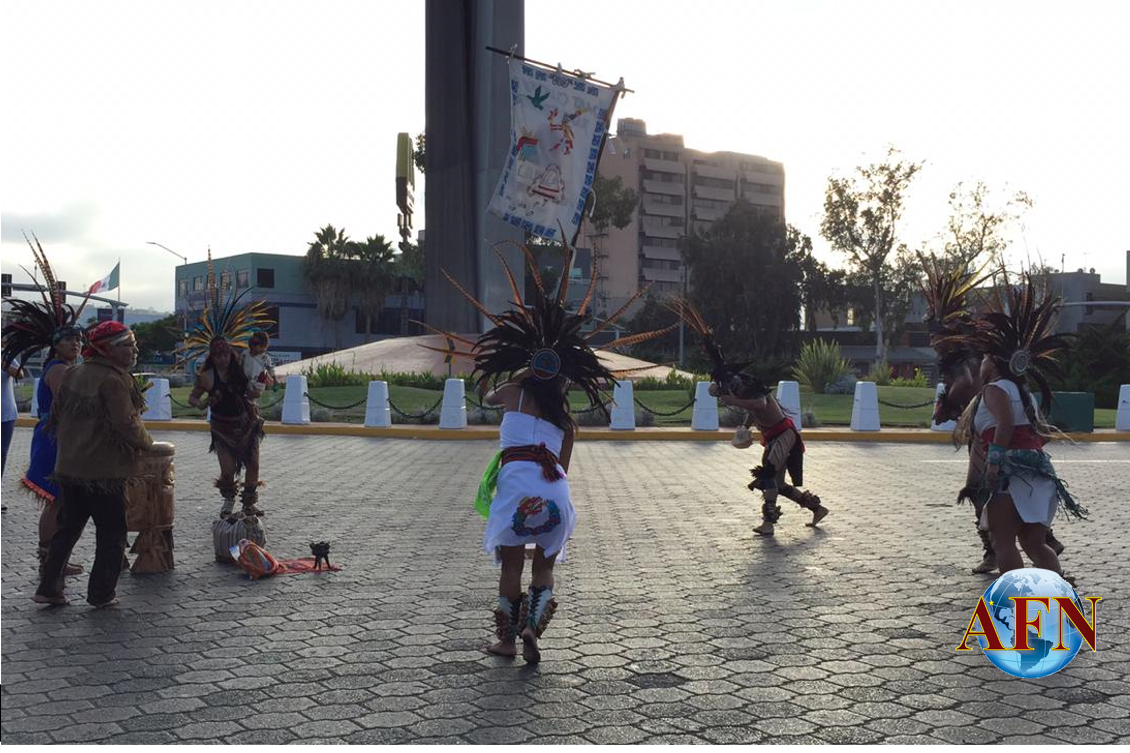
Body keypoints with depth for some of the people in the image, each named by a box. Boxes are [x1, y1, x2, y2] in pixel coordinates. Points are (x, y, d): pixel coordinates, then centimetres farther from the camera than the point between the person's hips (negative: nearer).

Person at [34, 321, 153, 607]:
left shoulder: (74, 374, 8)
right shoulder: (113, 380, -19)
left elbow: (57, 413, 15)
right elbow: (126, 423, -21)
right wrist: (146, 441, -3)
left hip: (68, 466, 8)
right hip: (104, 471, -8)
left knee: (68, 527, 18)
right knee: (112, 533, 5)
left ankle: (49, 587, 20)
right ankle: (101, 593, 10)